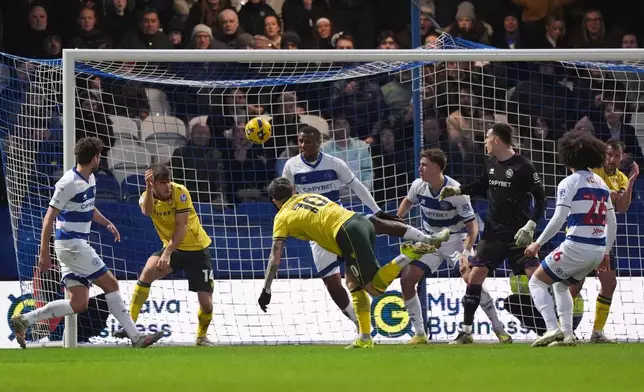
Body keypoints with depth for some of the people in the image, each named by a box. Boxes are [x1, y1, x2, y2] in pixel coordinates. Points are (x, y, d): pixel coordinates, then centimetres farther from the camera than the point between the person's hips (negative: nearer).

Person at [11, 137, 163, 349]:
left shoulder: (90, 179, 12)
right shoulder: (69, 183, -17)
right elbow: (49, 217, -17)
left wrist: (107, 223, 15)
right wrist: (44, 252, -19)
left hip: (78, 245, 10)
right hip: (70, 243, -10)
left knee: (79, 303, 3)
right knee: (111, 284, -6)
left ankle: (24, 320, 5)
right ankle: (135, 336, -1)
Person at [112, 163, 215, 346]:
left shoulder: (180, 192, -19)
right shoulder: (147, 197, -9)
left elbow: (181, 227, -22)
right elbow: (147, 211, -33)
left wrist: (168, 252, -30)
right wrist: (149, 188, -45)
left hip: (197, 249, -2)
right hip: (172, 247, 2)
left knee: (206, 302, -7)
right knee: (148, 271, -27)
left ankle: (202, 337, 24)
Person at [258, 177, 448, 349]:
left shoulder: (283, 217, 11)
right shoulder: (310, 196, 28)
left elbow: (275, 257, 8)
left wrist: (266, 290, 11)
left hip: (349, 234, -8)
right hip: (362, 221, 8)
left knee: (375, 289, -6)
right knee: (352, 281, 19)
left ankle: (407, 255, -25)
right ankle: (365, 338, 13)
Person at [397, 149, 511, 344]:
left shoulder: (456, 191, -25)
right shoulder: (418, 186, -10)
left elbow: (472, 225, -22)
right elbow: (408, 202, 16)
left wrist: (466, 253, -34)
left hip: (455, 239, -5)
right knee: (407, 280, -9)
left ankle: (499, 329, -8)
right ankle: (419, 334, 2)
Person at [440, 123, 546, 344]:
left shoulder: (523, 166, -13)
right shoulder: (492, 164, 8)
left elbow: (540, 199, -12)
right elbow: (481, 187, 26)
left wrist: (530, 226, -21)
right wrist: (457, 191, 13)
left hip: (517, 234, -6)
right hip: (493, 232, 6)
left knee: (534, 274, -14)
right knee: (476, 274, -3)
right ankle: (466, 332, 4)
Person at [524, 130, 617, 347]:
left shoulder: (569, 183, -7)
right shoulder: (601, 183, 14)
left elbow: (558, 220, -13)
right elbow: (612, 222, 16)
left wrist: (538, 243, -4)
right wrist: (606, 251, 25)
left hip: (576, 247, -7)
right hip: (598, 249, 7)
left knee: (537, 281, 7)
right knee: (561, 285, 27)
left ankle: (553, 329, -10)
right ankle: (567, 334, 15)